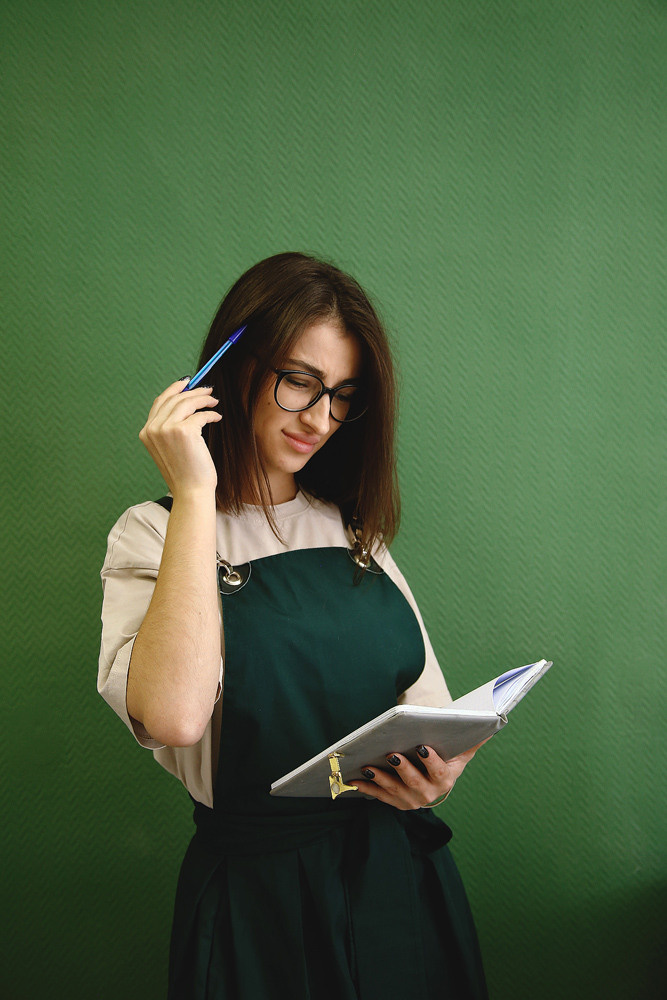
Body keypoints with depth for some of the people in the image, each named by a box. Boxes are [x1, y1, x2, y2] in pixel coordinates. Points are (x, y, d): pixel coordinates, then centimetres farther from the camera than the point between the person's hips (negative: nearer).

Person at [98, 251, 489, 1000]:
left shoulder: (355, 528, 8)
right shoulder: (153, 536, -9)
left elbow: (424, 698, 10)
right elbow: (174, 715, -28)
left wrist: (437, 771, -12)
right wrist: (195, 494, -24)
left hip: (402, 875, 5)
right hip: (260, 895, -4)